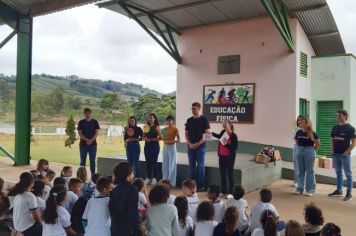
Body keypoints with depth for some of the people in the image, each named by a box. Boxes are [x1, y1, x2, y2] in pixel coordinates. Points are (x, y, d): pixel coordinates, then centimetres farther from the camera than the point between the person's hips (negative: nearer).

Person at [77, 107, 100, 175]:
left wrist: (91, 140, -15)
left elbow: (97, 132, 0)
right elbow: (80, 133, -2)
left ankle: (93, 175, 9)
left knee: (92, 160, 4)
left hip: (93, 144, 1)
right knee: (83, 161, 4)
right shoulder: (81, 122, 3)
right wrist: (87, 140, -16)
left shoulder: (95, 122, 5)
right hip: (83, 144, 0)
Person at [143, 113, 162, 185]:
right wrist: (145, 138, -8)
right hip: (147, 146, 6)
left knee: (154, 162, -4)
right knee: (148, 162, 8)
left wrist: (151, 139, -14)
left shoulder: (157, 127, -4)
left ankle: (154, 178, 1)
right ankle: (148, 178, 15)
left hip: (155, 146, -5)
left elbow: (160, 137, -12)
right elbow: (143, 136, 14)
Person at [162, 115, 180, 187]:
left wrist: (170, 141, -21)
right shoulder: (165, 129, 11)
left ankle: (172, 183, 2)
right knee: (165, 165, 7)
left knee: (172, 165, -3)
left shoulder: (175, 129, -5)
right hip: (165, 147, 6)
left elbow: (179, 140, -11)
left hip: (172, 147, -6)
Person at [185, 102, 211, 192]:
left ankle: (201, 186, 5)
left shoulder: (204, 119, -3)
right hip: (190, 146, 4)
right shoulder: (189, 120, 10)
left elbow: (207, 133, -8)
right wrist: (190, 143, -6)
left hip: (201, 146, -4)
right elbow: (186, 133, 11)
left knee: (200, 165, -1)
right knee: (192, 165, 9)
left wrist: (198, 143, -15)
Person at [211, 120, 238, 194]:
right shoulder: (223, 132, 0)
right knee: (222, 173, 14)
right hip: (222, 156, 7)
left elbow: (235, 147, -20)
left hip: (229, 157, -7)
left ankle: (230, 191, 15)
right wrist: (212, 133, 25)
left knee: (230, 174, 4)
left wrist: (226, 144, -28)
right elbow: (219, 136, 24)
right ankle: (223, 190, 27)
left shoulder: (233, 136, -19)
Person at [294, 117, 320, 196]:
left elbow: (318, 143, -2)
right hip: (299, 151, 4)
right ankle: (300, 189, 18)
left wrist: (312, 150, 1)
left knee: (310, 171, 2)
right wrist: (300, 148, 9)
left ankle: (310, 190, 9)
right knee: (300, 171, 10)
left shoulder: (312, 133, -8)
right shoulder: (298, 132, 2)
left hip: (309, 152, -4)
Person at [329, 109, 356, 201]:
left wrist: (347, 152, -14)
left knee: (348, 174, 2)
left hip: (345, 155, -6)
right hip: (336, 154, 6)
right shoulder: (335, 128, 9)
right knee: (338, 173, 14)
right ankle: (339, 190, 24)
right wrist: (332, 151, 5)